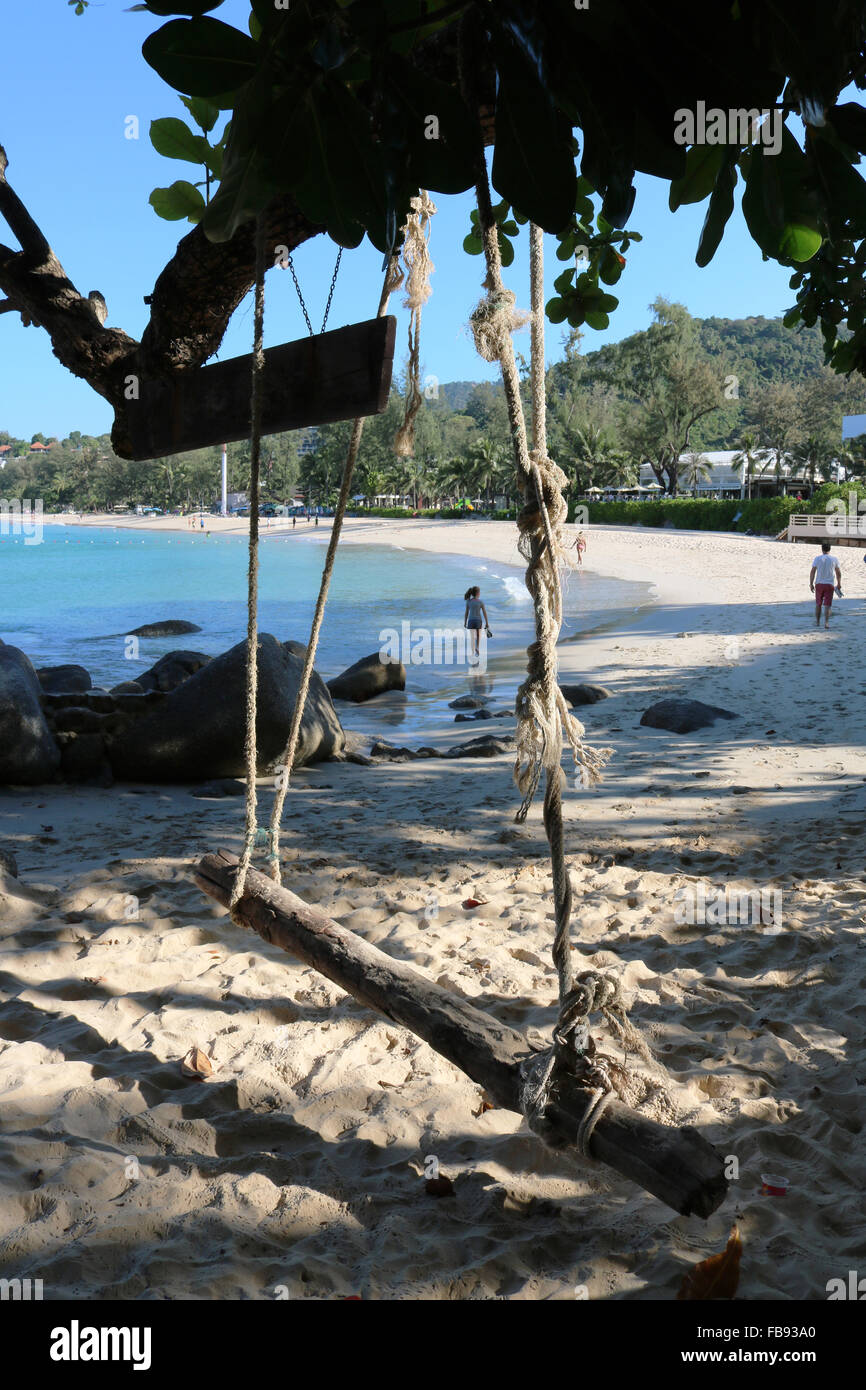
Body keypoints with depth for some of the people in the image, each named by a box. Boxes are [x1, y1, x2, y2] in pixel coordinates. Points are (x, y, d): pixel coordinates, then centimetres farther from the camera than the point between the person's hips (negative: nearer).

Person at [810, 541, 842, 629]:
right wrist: (839, 584, 16)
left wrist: (811, 584, 0)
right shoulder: (834, 559, 0)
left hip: (819, 584, 0)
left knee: (818, 604, 15)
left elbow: (812, 572, -6)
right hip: (829, 584, 0)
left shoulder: (817, 558, -4)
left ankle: (817, 622, 21)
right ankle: (826, 622, -11)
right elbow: (838, 573, 6)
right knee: (827, 605, 1)